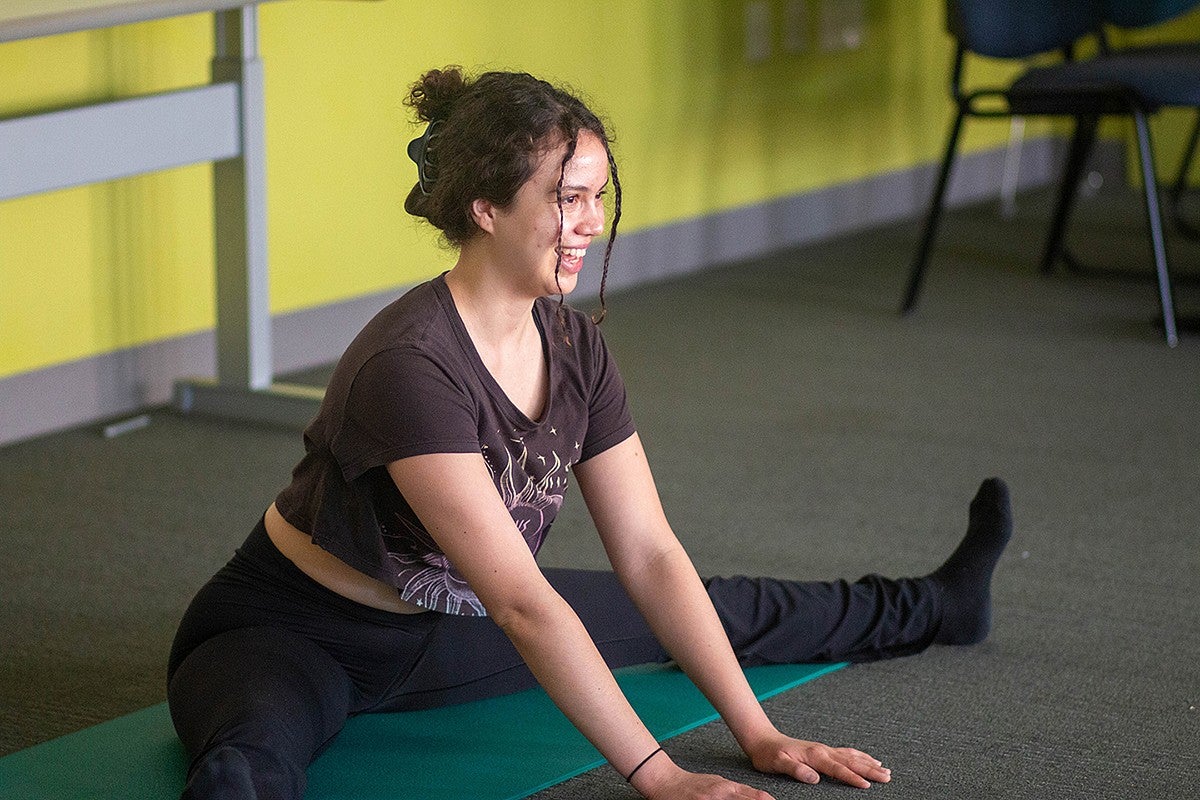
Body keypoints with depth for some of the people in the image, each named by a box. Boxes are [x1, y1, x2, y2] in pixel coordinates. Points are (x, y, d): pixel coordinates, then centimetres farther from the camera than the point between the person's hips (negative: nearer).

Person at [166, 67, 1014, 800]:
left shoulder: (574, 349, -6)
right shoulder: (410, 368, -32)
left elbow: (650, 555, -3)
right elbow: (522, 603, -34)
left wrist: (756, 731, -9)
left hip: (445, 629, 8)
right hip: (296, 634, -8)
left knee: (726, 611, 22)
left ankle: (932, 607, 46)